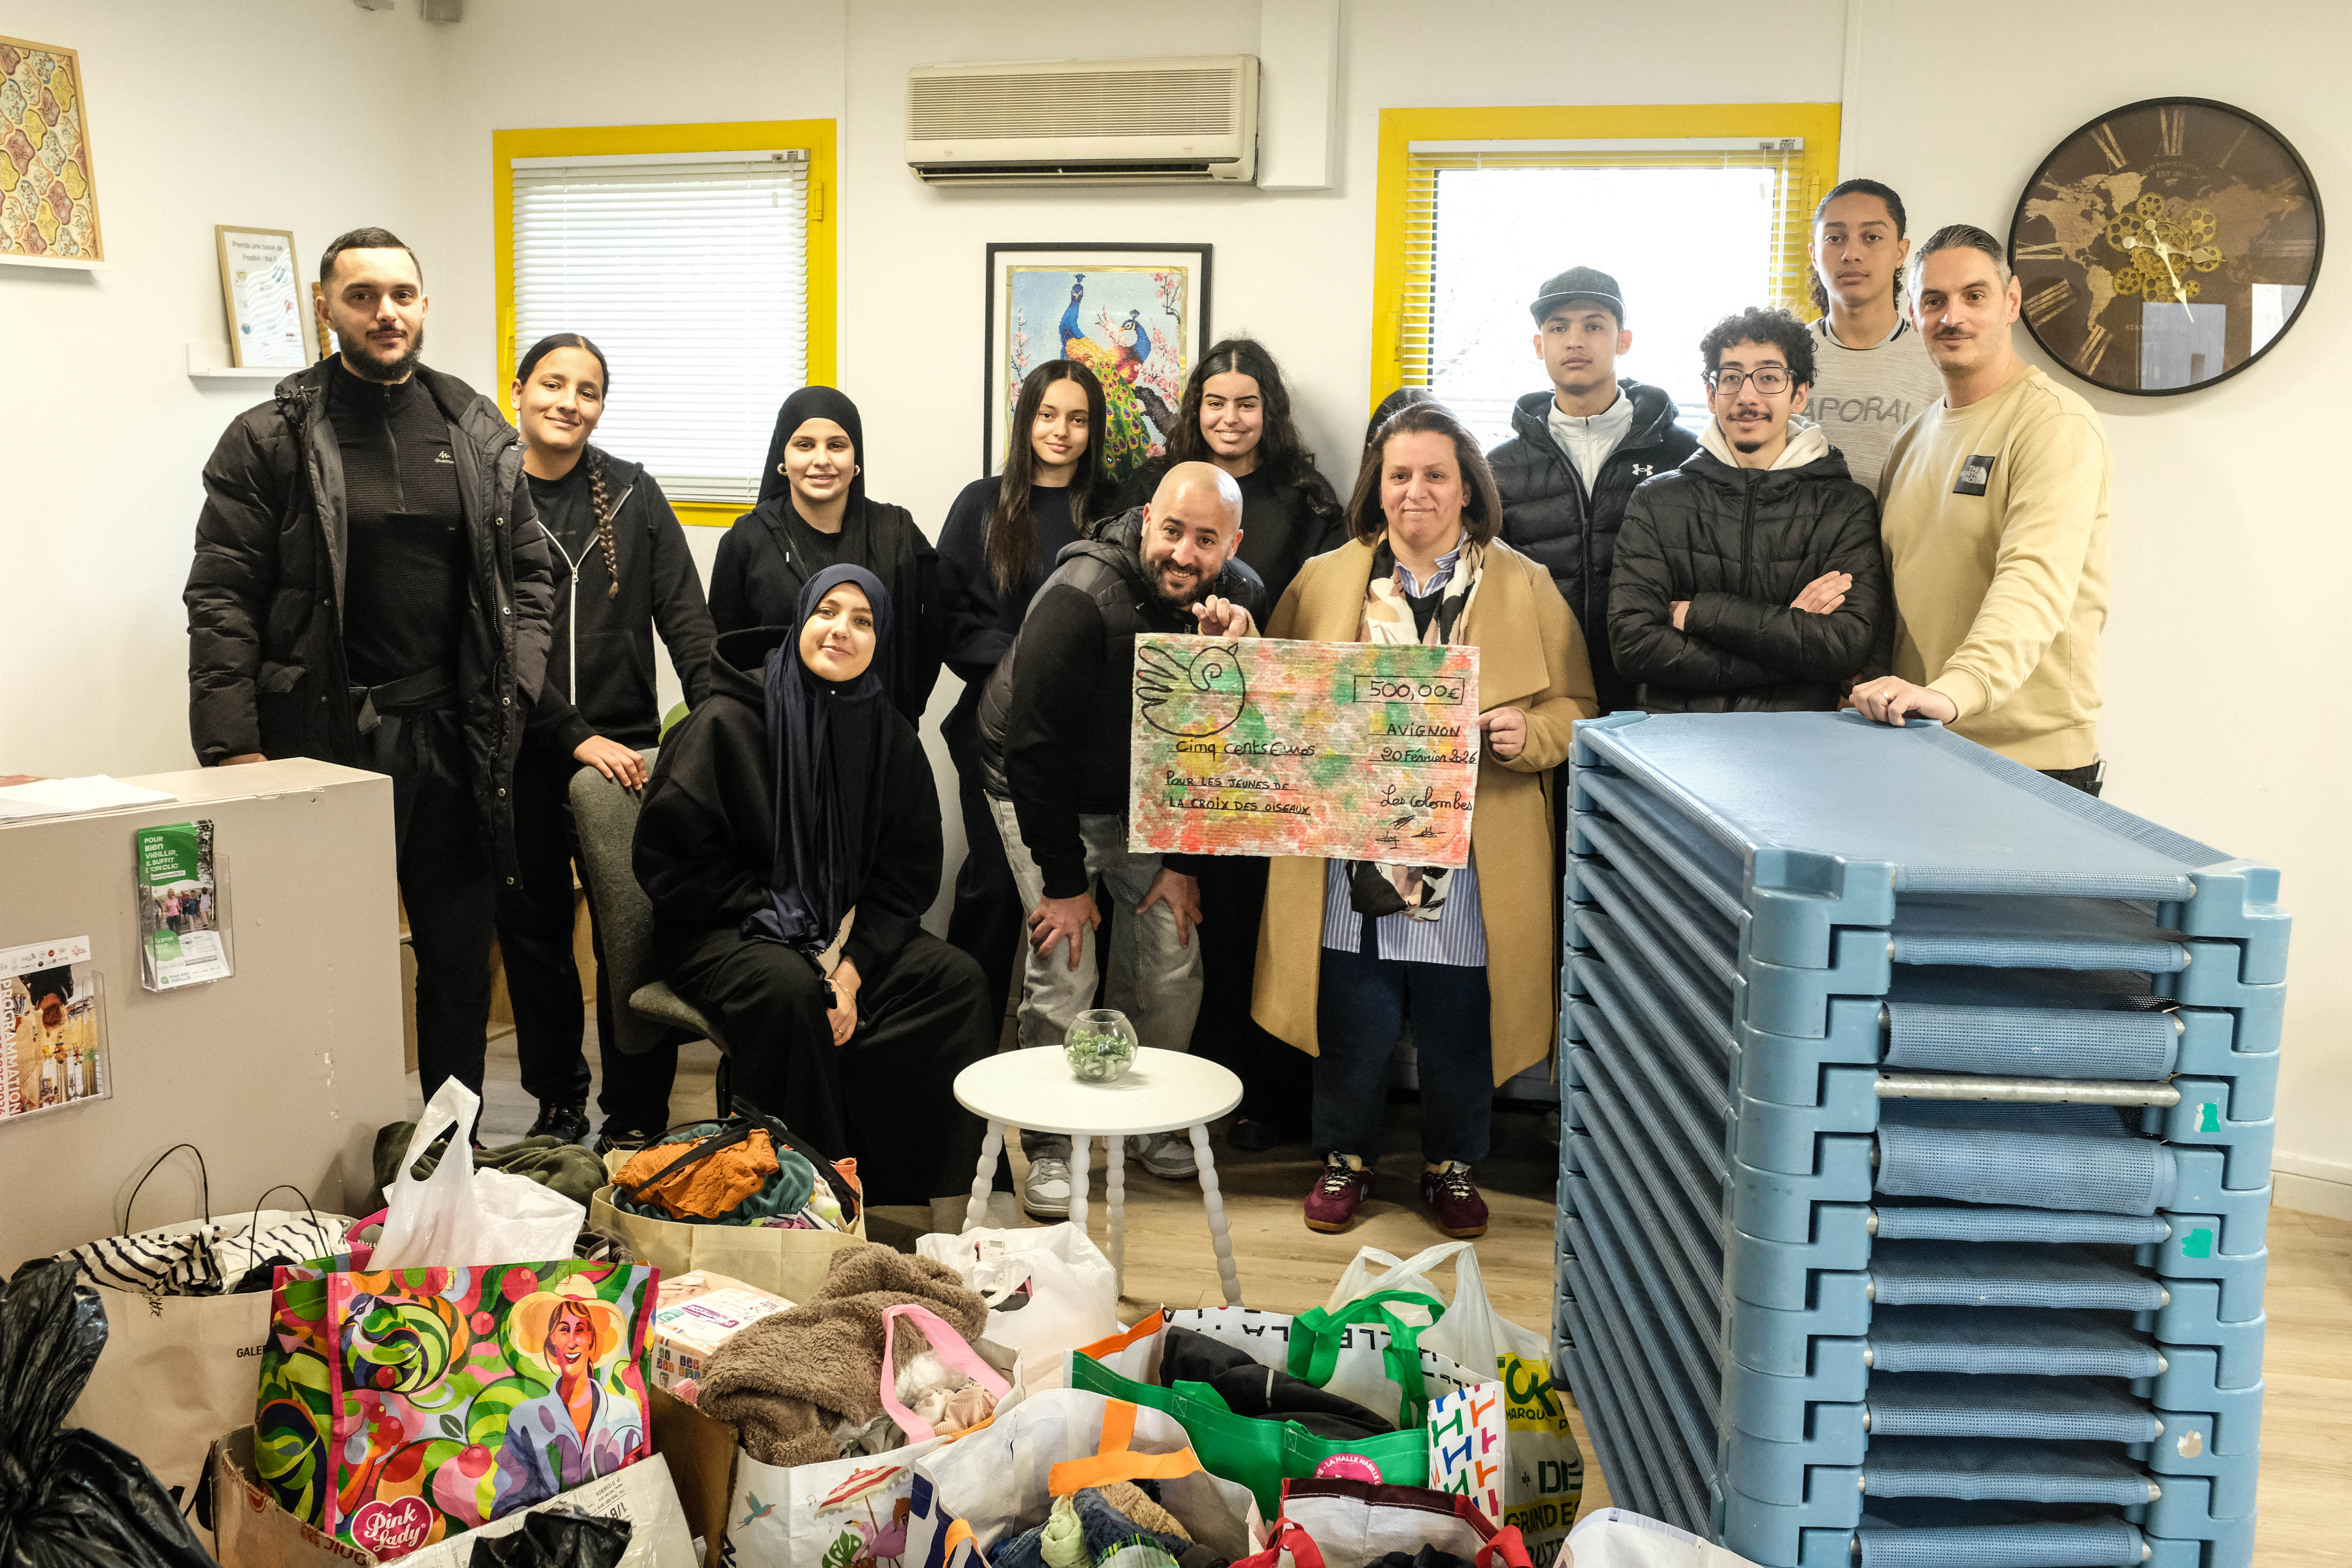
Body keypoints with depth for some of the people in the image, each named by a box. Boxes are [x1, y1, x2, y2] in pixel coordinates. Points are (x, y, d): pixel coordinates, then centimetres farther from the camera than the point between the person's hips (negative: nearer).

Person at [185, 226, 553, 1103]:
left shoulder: (478, 432, 10)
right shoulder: (269, 440, -1)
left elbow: (527, 571, 13)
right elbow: (222, 601, -4)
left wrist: (515, 692, 0)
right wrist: (234, 748, -11)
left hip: (454, 736, 4)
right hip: (325, 738, -3)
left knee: (462, 955, 10)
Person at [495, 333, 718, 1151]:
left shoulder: (634, 494, 7)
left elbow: (685, 620, 2)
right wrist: (576, 739, -14)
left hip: (625, 752, 1)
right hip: (520, 758, -1)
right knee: (535, 939, 10)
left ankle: (637, 1119, 11)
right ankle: (557, 1106, 24)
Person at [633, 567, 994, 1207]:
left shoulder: (889, 735, 5)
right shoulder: (726, 721, -8)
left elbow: (910, 873, 3)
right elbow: (667, 857, -10)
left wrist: (852, 967, -13)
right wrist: (778, 918, -16)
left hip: (849, 932, 5)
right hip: (722, 936, -4)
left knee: (957, 978, -20)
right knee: (791, 990, -36)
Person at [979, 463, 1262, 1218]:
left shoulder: (1237, 603, -14)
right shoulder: (1082, 598, -30)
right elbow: (1033, 747, -24)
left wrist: (1184, 862, -13)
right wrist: (1065, 881, -20)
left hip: (1145, 800, 5)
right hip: (1038, 790, -5)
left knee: (1174, 961, -1)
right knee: (1065, 966, -13)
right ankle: (1050, 1146, 6)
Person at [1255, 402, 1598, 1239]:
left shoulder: (1525, 587, 6)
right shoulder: (1324, 580, 9)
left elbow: (1577, 708, 7)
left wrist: (1529, 734, -13)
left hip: (1472, 859, 0)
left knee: (1460, 1026, 7)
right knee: (1353, 1021, 5)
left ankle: (1452, 1165, 30)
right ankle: (1344, 1160, 28)